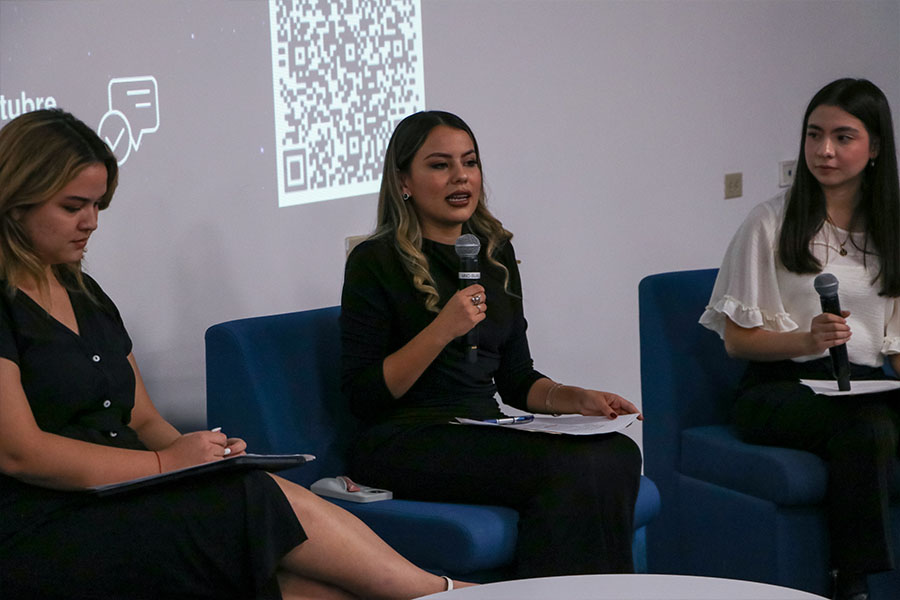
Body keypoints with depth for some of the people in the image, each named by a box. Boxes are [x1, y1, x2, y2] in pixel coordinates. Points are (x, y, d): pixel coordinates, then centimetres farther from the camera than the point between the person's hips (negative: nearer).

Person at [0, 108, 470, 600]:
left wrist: (198, 452, -2)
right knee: (274, 502, -21)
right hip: (40, 536, -8)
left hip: (123, 508, 8)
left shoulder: (85, 296, 21)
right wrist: (166, 462, -15)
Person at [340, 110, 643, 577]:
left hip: (485, 433, 6)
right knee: (570, 468, -30)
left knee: (617, 453, -24)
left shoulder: (495, 252, 16)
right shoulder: (376, 262, -3)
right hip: (405, 446, -6)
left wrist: (577, 399, 2)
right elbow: (362, 397, -9)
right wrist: (443, 330, -18)